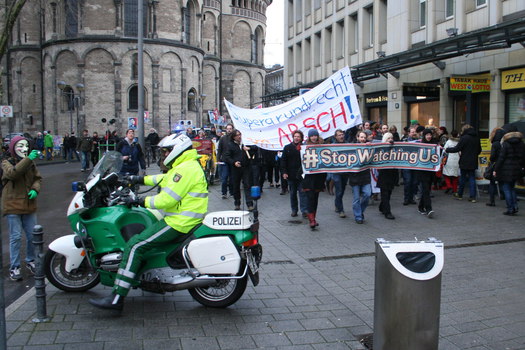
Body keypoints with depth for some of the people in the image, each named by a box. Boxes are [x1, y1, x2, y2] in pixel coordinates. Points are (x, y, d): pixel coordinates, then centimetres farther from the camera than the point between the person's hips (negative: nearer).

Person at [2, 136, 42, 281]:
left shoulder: (31, 163, 9)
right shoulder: (7, 163, -7)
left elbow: (38, 178, 11)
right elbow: (12, 173, -28)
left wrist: (35, 189, -10)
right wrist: (27, 159, -38)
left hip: (29, 205, 5)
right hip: (13, 206, -5)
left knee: (32, 235, 9)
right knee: (16, 237, -2)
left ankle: (30, 261, 28)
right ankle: (14, 267, 8)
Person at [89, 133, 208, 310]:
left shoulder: (185, 169, -17)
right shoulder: (189, 165, 16)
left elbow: (167, 199, -22)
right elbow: (166, 179, 29)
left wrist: (140, 201, -13)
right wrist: (140, 180, 31)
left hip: (179, 223, -11)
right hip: (186, 220, 11)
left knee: (135, 245, -14)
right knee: (144, 230, 29)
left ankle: (116, 298, -15)